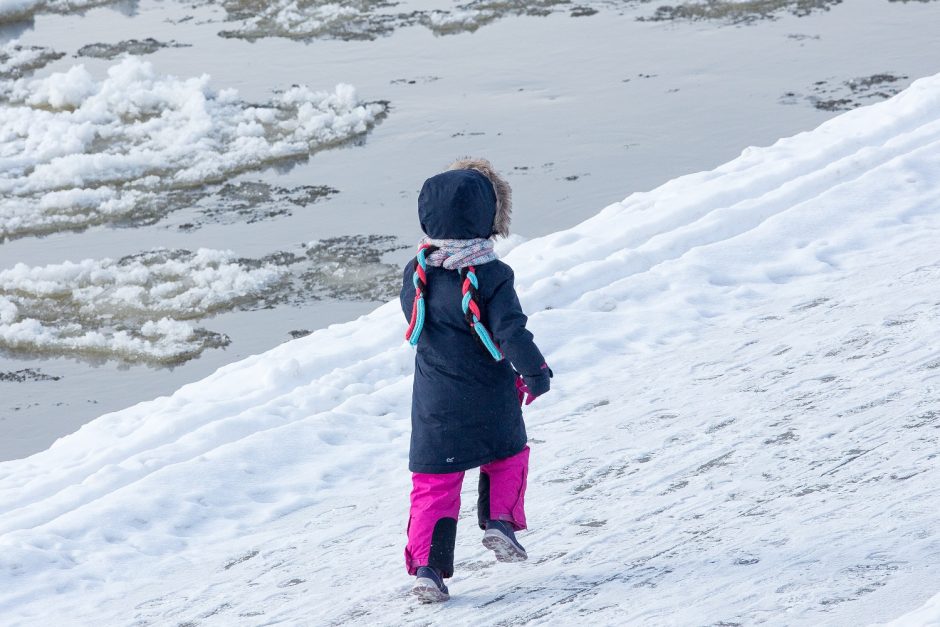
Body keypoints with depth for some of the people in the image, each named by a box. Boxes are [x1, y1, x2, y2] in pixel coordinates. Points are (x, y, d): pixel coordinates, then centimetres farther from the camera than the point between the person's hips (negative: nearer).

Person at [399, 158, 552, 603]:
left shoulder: (417, 272, -3)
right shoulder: (491, 277, -18)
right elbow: (511, 331, -21)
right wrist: (535, 373, -7)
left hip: (434, 406, 3)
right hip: (490, 400, -3)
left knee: (434, 483, 7)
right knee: (508, 455, 27)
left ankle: (426, 567, -1)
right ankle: (500, 521, 14)